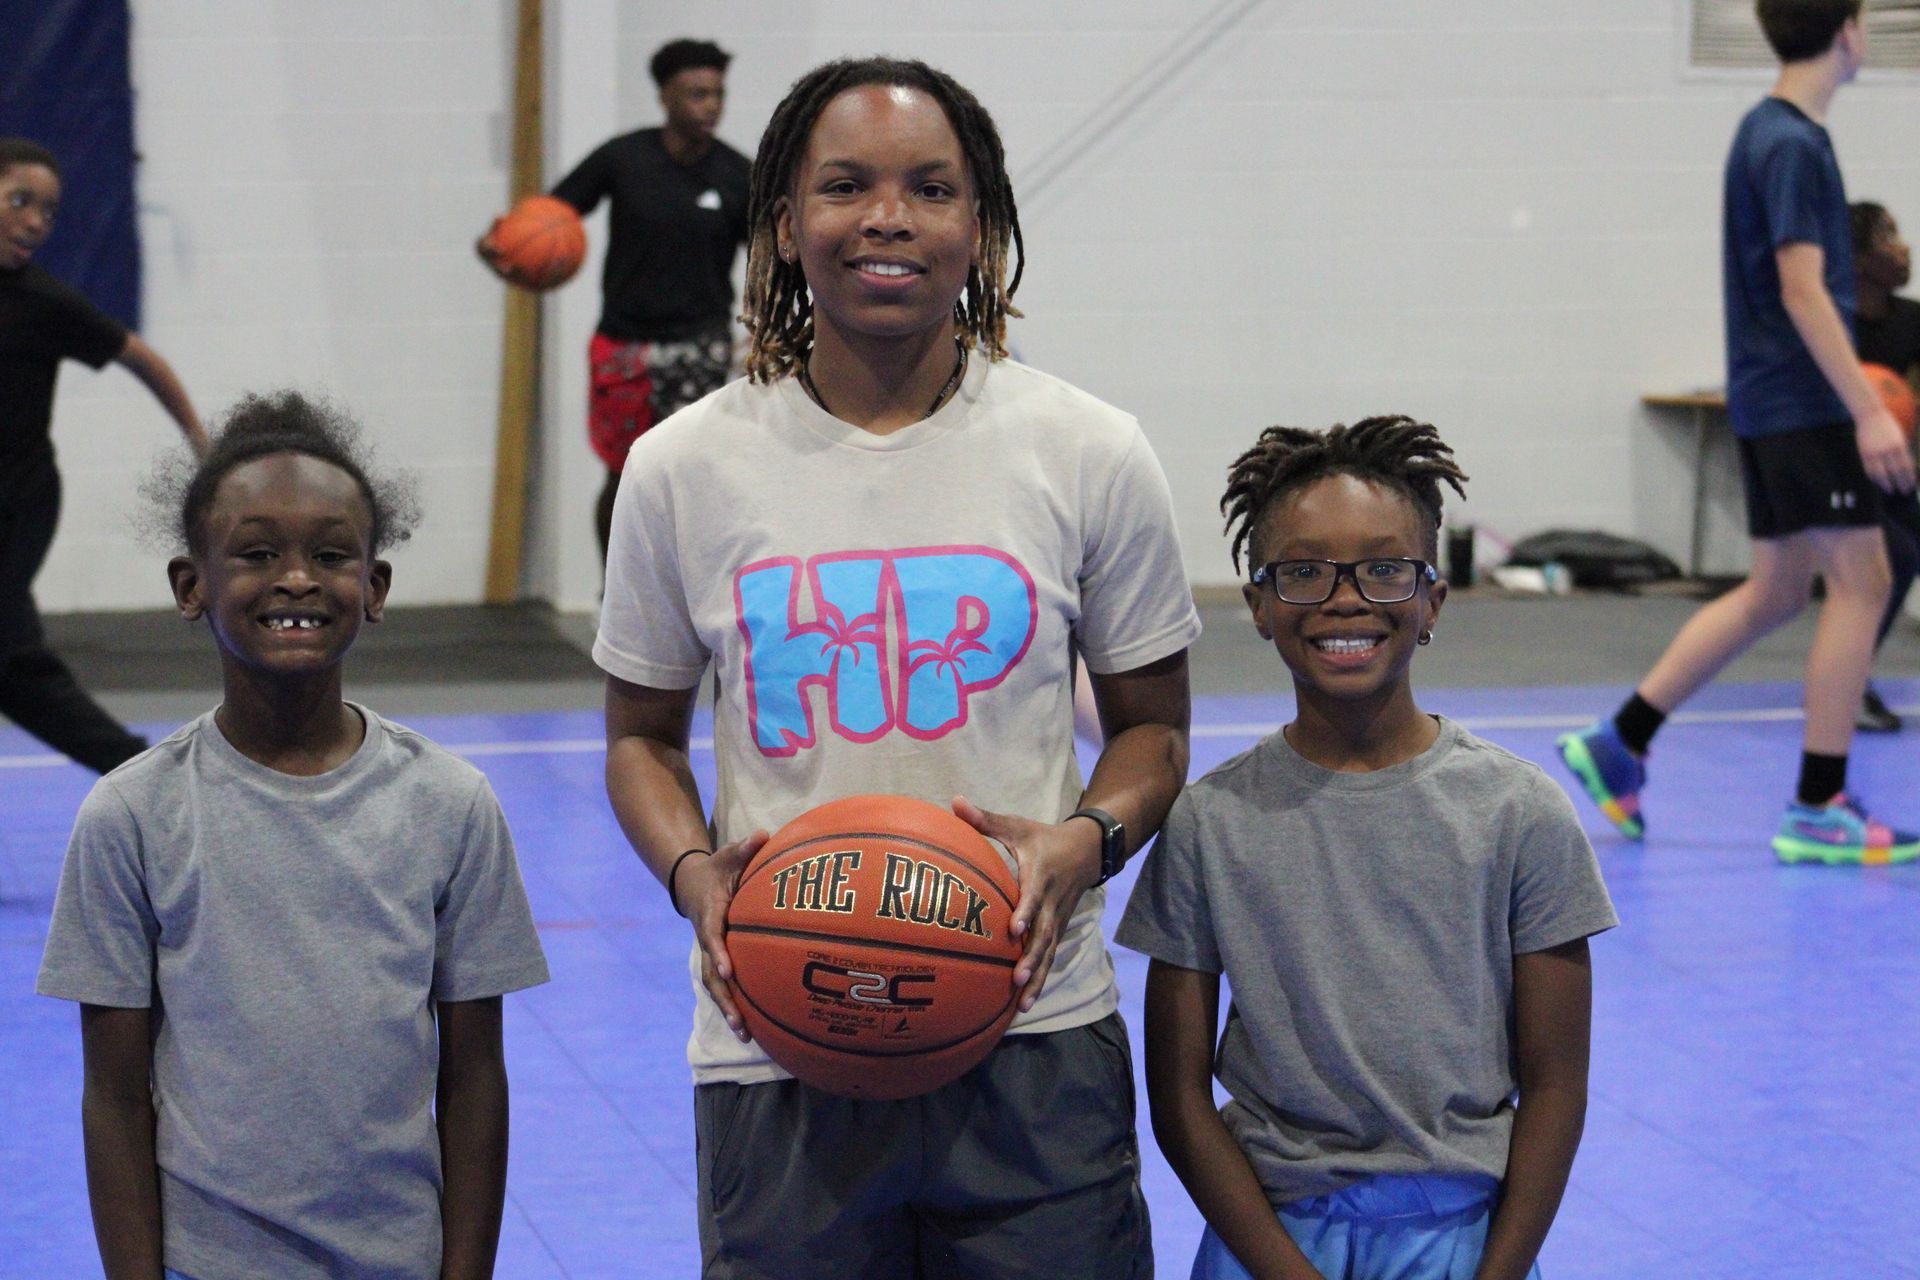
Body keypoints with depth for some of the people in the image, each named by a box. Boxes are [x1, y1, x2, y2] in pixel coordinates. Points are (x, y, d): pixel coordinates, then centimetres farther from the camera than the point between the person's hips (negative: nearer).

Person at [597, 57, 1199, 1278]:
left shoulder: (1090, 455, 1)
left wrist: (1086, 842, -11)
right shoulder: (685, 469, 1)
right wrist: (693, 872, -8)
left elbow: (1154, 725, 10)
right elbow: (642, 734, 12)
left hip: (1033, 1043, 0)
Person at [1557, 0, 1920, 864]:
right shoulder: (1791, 144, -15)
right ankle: (1818, 810, -3)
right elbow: (1802, 288, -21)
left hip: (1772, 399, 10)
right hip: (1804, 404, -10)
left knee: (1778, 590, 14)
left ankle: (1620, 743, 17)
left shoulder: (1775, 133, 14)